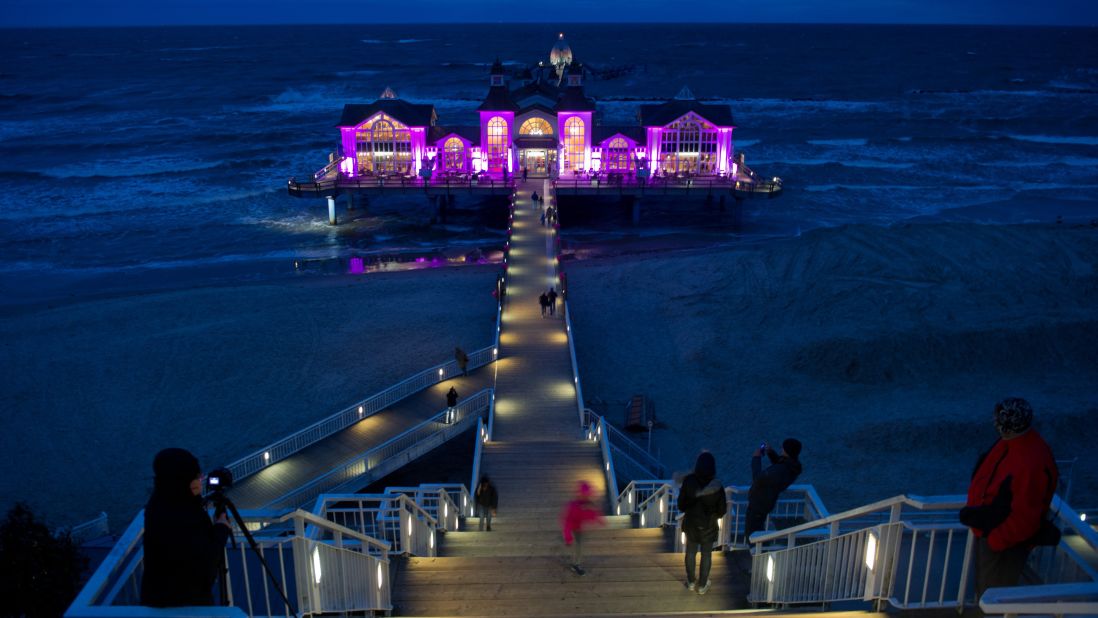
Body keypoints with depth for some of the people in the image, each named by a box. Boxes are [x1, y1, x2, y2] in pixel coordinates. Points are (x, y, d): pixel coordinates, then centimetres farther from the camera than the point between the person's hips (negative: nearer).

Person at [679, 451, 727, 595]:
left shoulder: (688, 481, -20)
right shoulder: (718, 485, -22)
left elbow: (681, 505, -10)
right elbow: (722, 510, -11)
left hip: (691, 523, 1)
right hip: (709, 526, -1)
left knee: (691, 552, 21)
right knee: (706, 555, 17)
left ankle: (691, 582, 34)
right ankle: (702, 585, 28)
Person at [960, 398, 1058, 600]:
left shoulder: (1033, 462, -33)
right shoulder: (1008, 442, -6)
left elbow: (1025, 517, -28)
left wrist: (994, 541, -21)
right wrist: (973, 510, 11)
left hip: (1005, 541, -9)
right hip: (985, 531, 9)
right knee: (983, 590, 28)